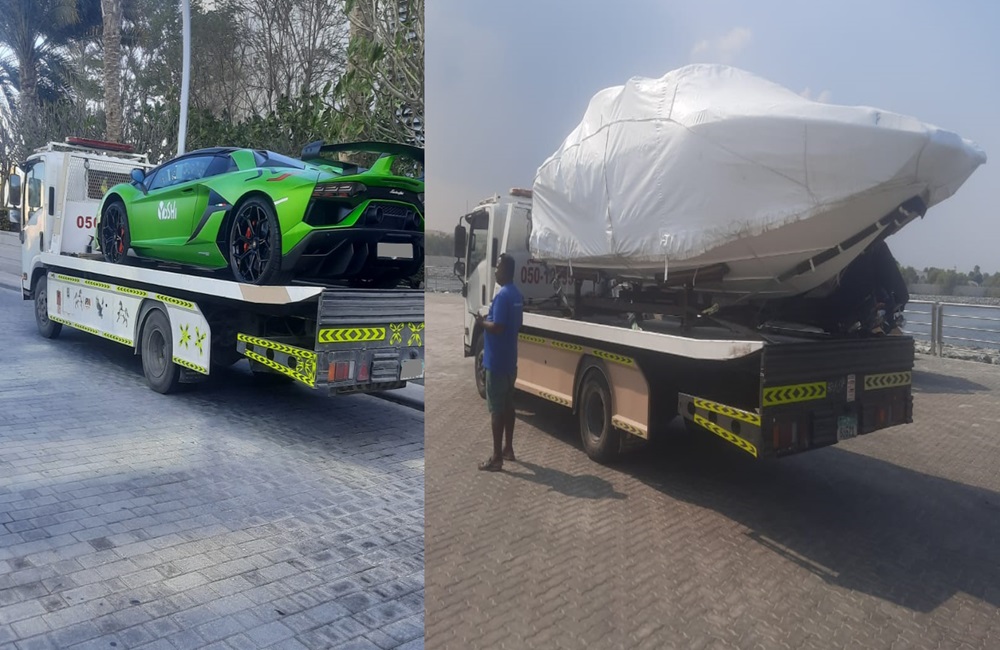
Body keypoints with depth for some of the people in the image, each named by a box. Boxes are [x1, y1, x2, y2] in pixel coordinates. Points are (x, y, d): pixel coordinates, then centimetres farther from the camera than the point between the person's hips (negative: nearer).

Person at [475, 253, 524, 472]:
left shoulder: (502, 296, -20)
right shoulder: (517, 295, 11)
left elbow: (497, 327, -26)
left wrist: (482, 322, -9)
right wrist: (488, 320, 15)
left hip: (497, 362, -10)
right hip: (509, 360, 10)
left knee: (496, 409, -3)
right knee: (508, 405, 17)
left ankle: (496, 458, 3)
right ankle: (508, 449, 27)